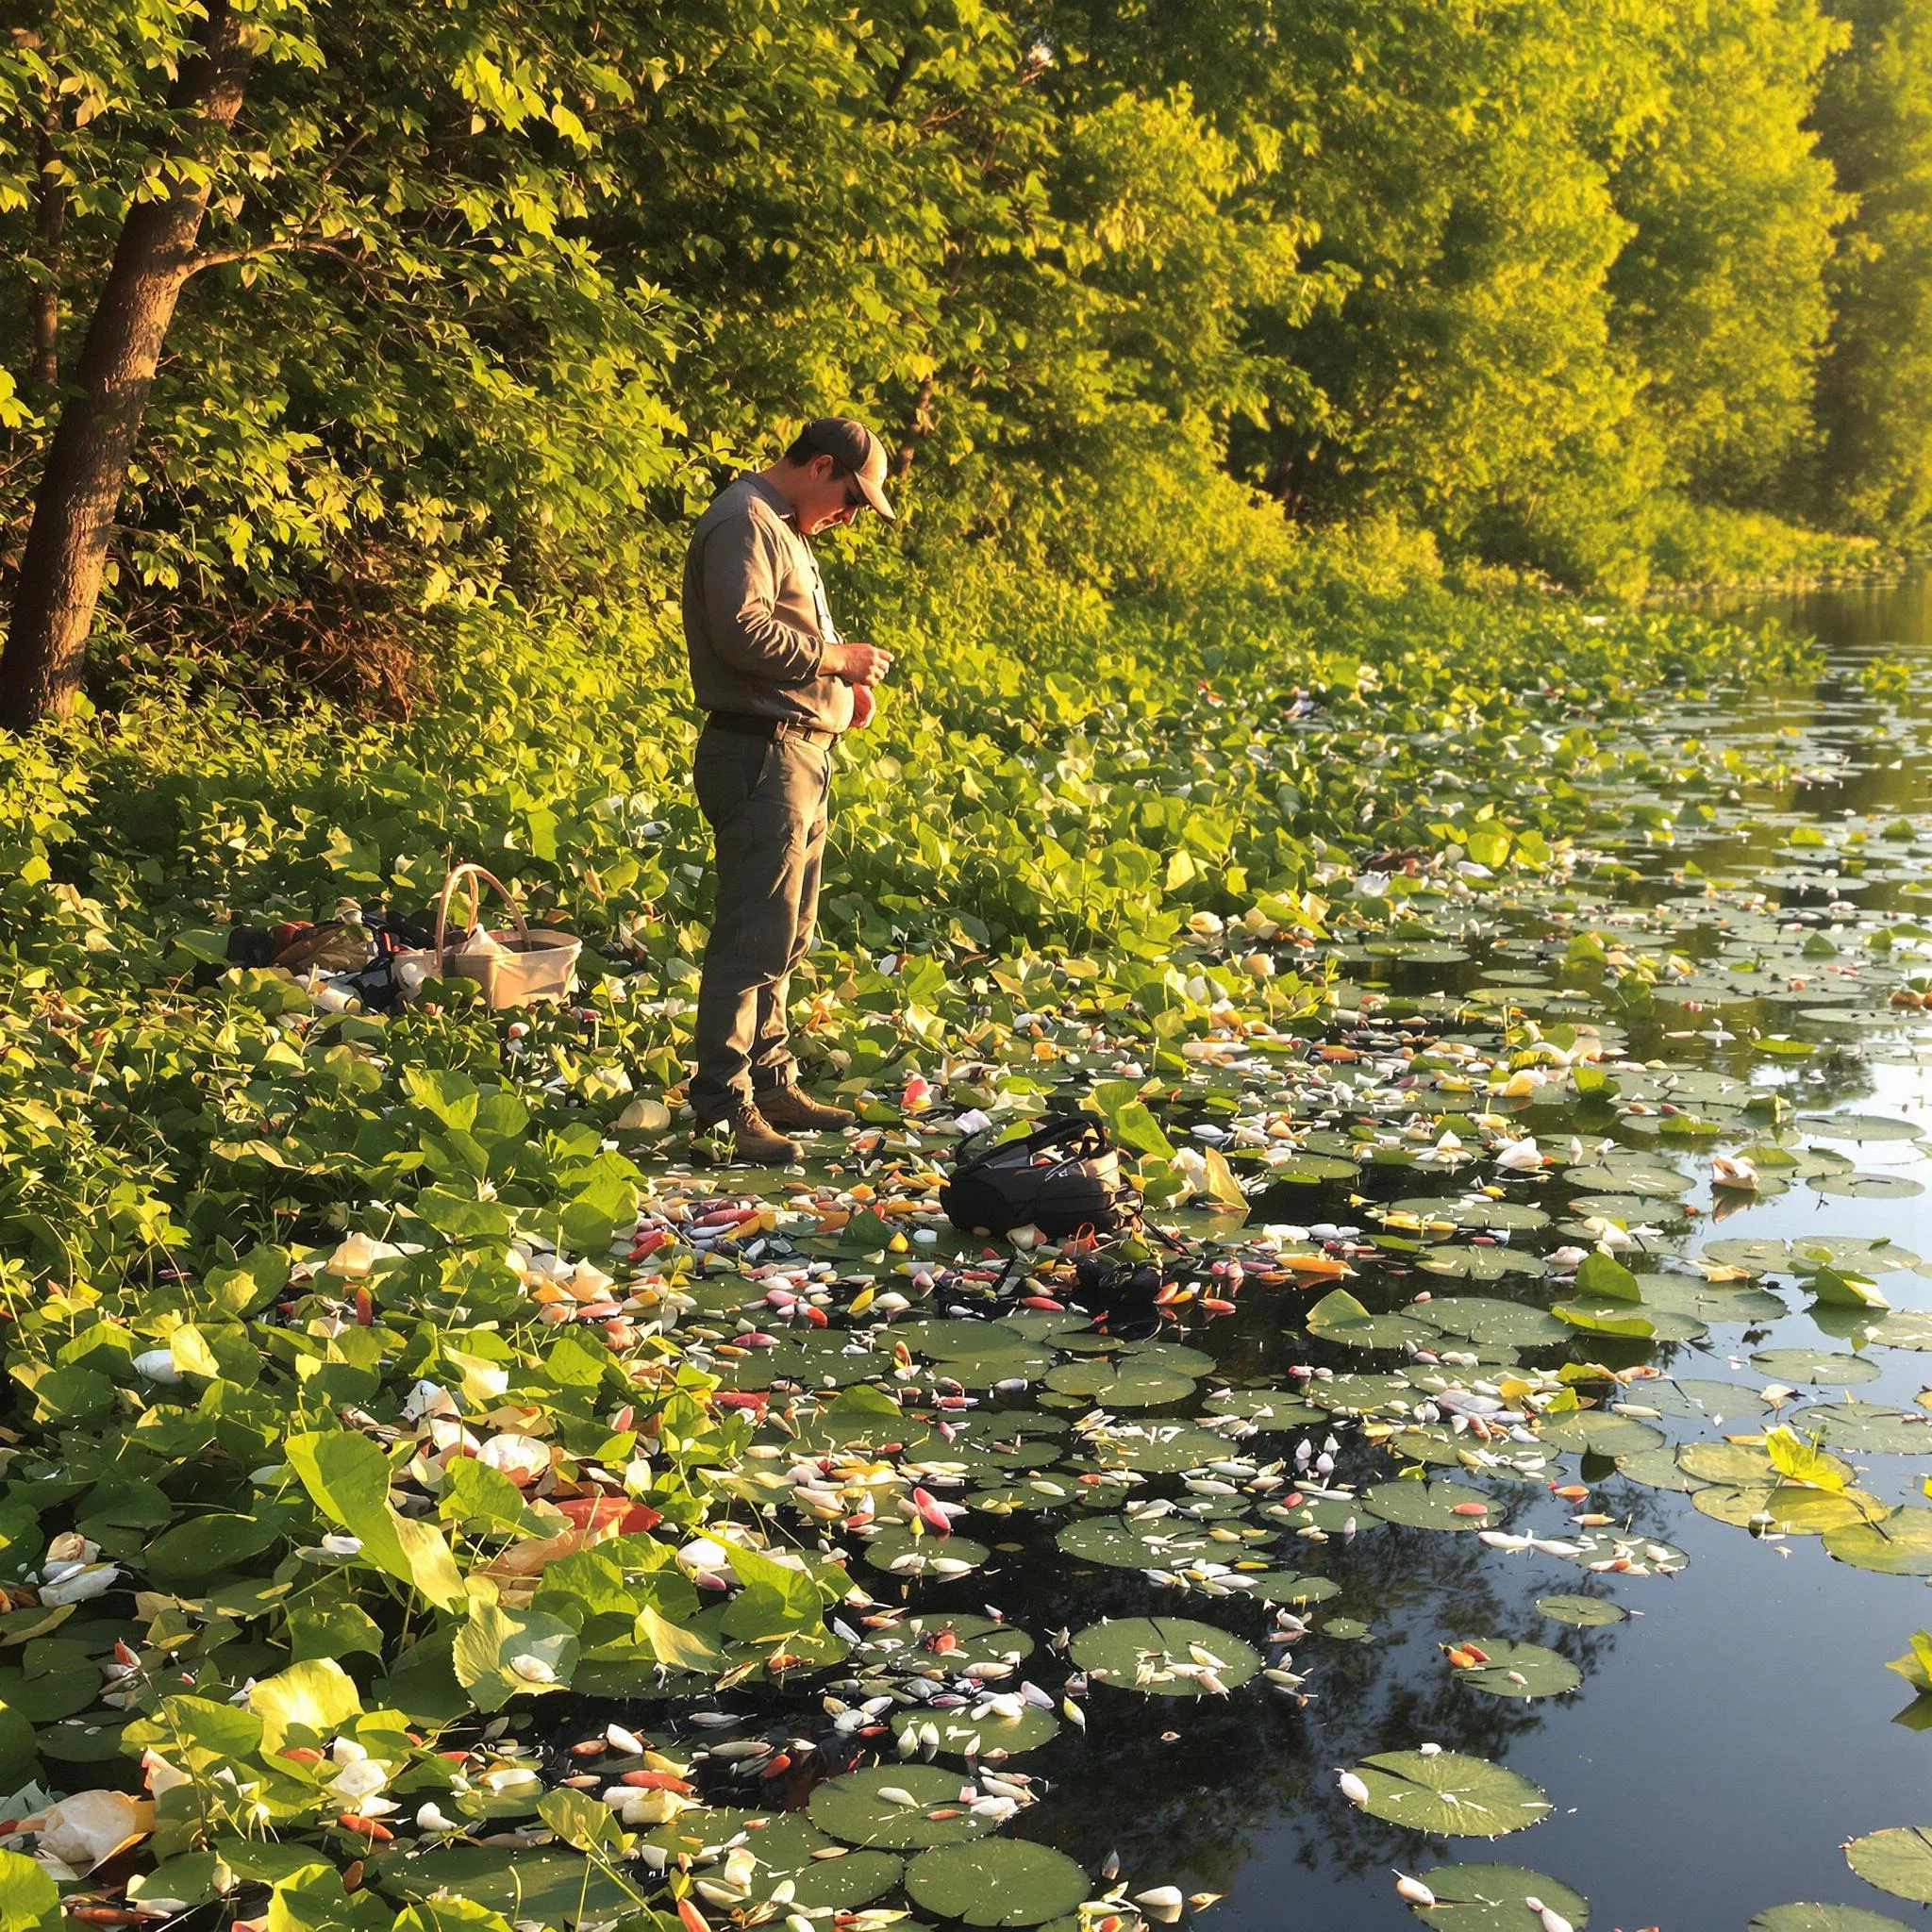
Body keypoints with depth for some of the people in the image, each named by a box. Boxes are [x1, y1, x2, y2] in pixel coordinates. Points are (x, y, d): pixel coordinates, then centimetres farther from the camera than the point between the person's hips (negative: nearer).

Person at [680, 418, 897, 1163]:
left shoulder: (783, 531, 22)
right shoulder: (744, 523, -12)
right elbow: (743, 632, -24)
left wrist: (840, 680, 10)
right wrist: (834, 658, -15)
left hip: (798, 758, 11)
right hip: (760, 757, -11)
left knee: (783, 936, 17)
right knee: (754, 935, -11)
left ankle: (770, 1080, 27)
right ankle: (725, 1108, -8)